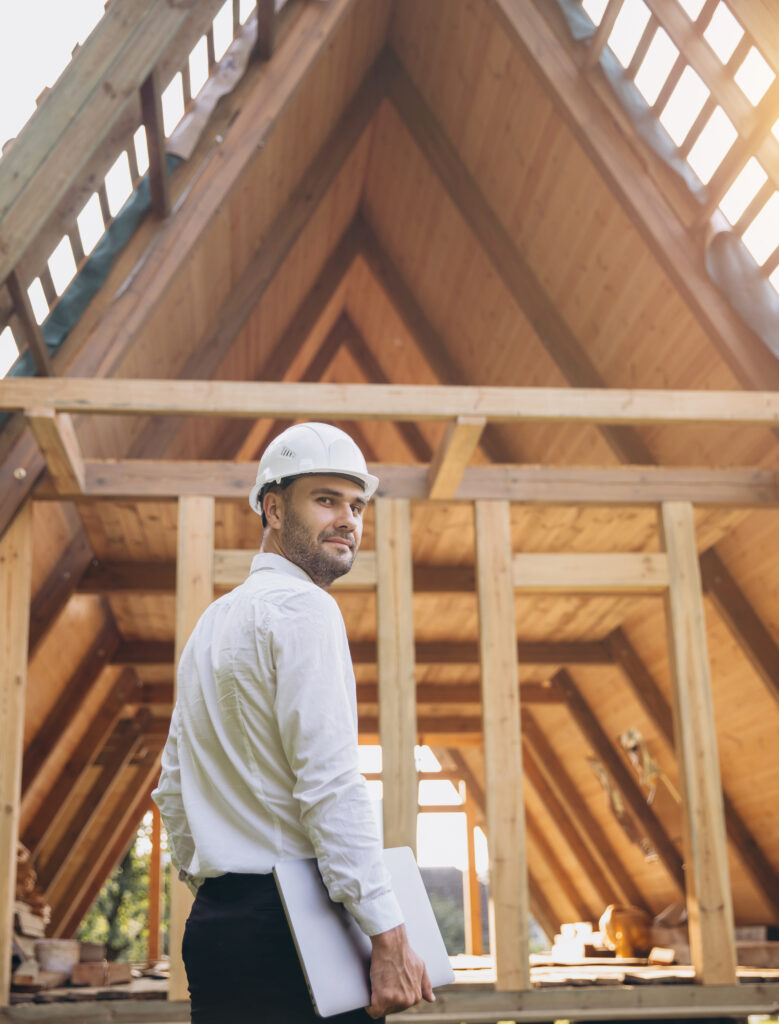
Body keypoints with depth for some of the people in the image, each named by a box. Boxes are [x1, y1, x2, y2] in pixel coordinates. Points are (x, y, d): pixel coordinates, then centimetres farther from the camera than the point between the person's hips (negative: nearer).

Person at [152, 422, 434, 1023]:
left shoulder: (211, 624, 17)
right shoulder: (304, 608, -10)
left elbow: (173, 793, 21)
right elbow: (330, 784, -19)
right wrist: (389, 934, -19)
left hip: (213, 927, 9)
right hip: (292, 928, -9)